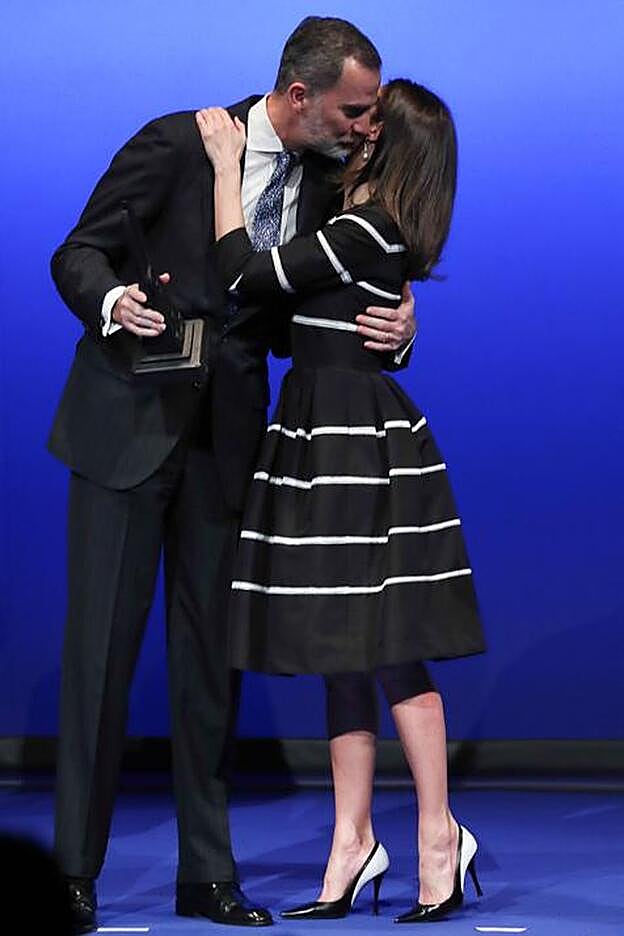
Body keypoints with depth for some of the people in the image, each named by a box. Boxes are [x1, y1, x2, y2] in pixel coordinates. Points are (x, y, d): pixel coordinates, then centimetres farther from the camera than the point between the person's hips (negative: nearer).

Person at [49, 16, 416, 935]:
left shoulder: (329, 188, 4)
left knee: (211, 652, 6)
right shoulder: (177, 144, -10)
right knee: (101, 646, -2)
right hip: (129, 425, -4)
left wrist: (394, 329, -12)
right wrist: (114, 301, -29)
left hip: (226, 437, 4)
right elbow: (78, 254, -6)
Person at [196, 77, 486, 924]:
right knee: (343, 646, 9)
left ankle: (439, 834, 2)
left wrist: (227, 164, -10)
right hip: (331, 438, 10)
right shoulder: (367, 230, 13)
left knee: (384, 648, -6)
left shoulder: (367, 233, -16)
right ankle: (353, 840, 13)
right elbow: (281, 305, 17)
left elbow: (245, 275, -18)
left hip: (358, 446, -10)